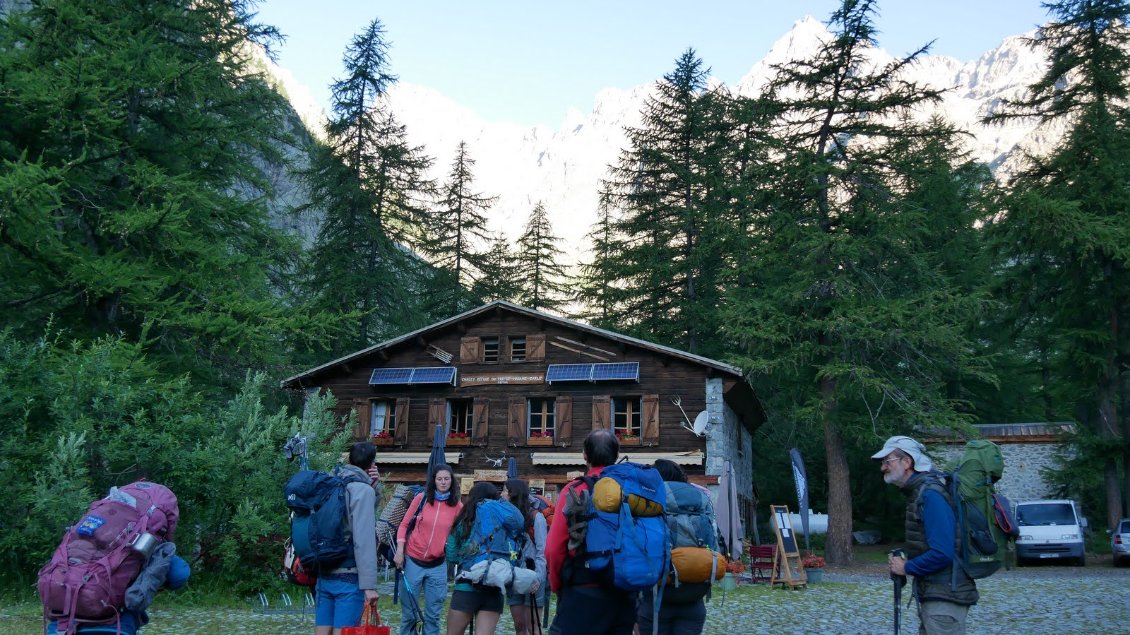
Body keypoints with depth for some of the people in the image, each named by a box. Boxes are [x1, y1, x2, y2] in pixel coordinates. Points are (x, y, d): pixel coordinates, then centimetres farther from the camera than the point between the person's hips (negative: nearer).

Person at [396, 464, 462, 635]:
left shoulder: (457, 505, -1)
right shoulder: (421, 498, -3)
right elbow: (404, 524, 1)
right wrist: (399, 551, -7)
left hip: (437, 566, 1)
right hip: (412, 560, -1)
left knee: (433, 615, 7)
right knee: (409, 612, 5)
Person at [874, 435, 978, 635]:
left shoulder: (930, 495, -19)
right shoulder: (916, 493, 11)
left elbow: (942, 553, -25)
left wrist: (907, 568, -13)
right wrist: (906, 560, 5)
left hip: (945, 598, -10)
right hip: (931, 595, 10)